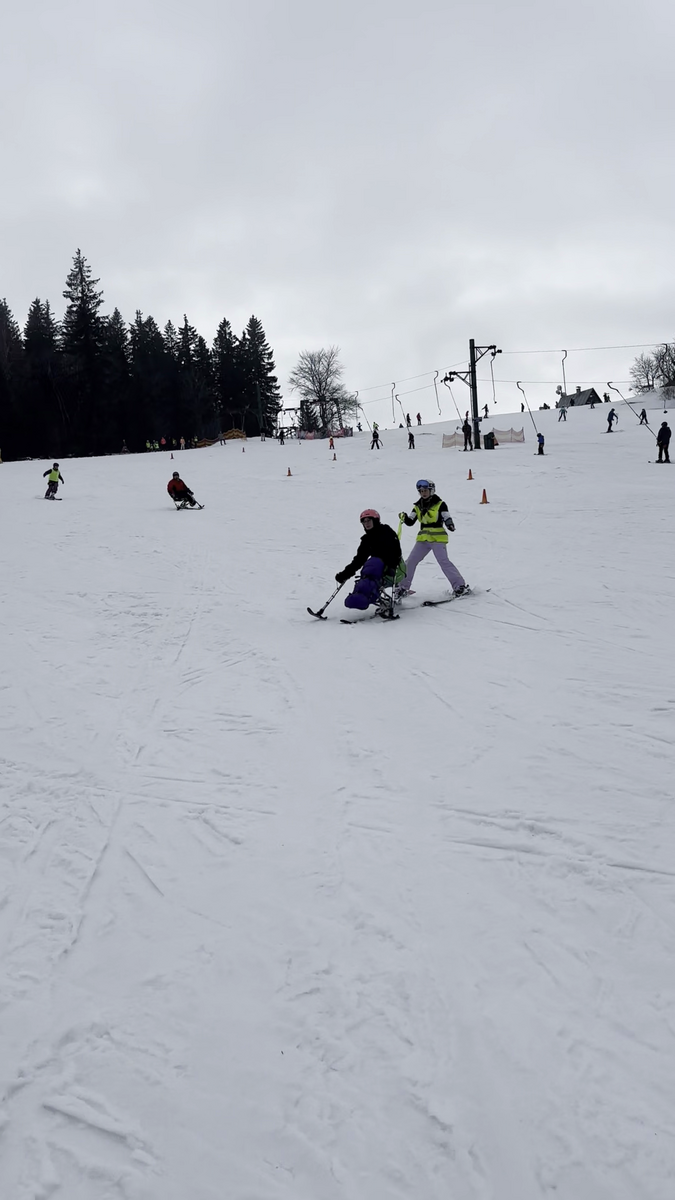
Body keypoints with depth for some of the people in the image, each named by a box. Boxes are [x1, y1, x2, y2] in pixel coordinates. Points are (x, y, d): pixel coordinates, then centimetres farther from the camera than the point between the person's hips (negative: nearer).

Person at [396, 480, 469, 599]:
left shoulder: (440, 504, -4)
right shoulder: (418, 506, 11)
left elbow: (447, 518, -9)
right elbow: (410, 522, 9)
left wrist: (450, 525, -31)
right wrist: (403, 517, -12)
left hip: (437, 538, -6)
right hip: (423, 539, 6)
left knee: (444, 561, -16)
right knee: (411, 562, 3)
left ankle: (461, 586, -11)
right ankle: (403, 587, 15)